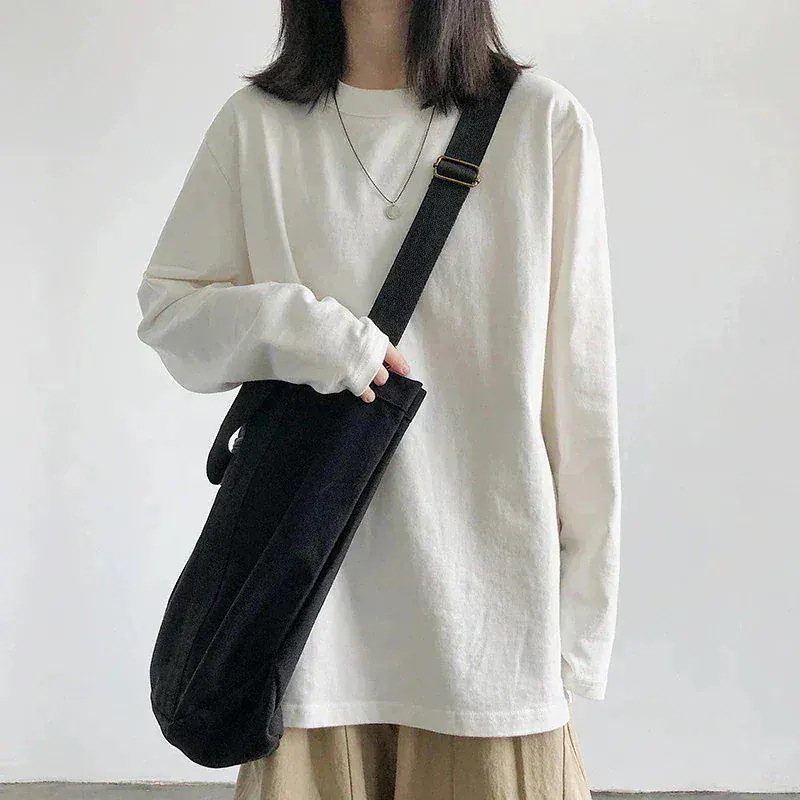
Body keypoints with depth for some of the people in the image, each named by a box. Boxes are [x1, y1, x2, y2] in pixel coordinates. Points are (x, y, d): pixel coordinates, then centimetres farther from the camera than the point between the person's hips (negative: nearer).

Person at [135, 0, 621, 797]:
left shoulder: (545, 121, 0)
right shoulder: (256, 122, 5)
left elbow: (578, 381, 0)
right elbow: (164, 306, 9)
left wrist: (582, 607, 1)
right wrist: (291, 322, -12)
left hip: (487, 582, -1)